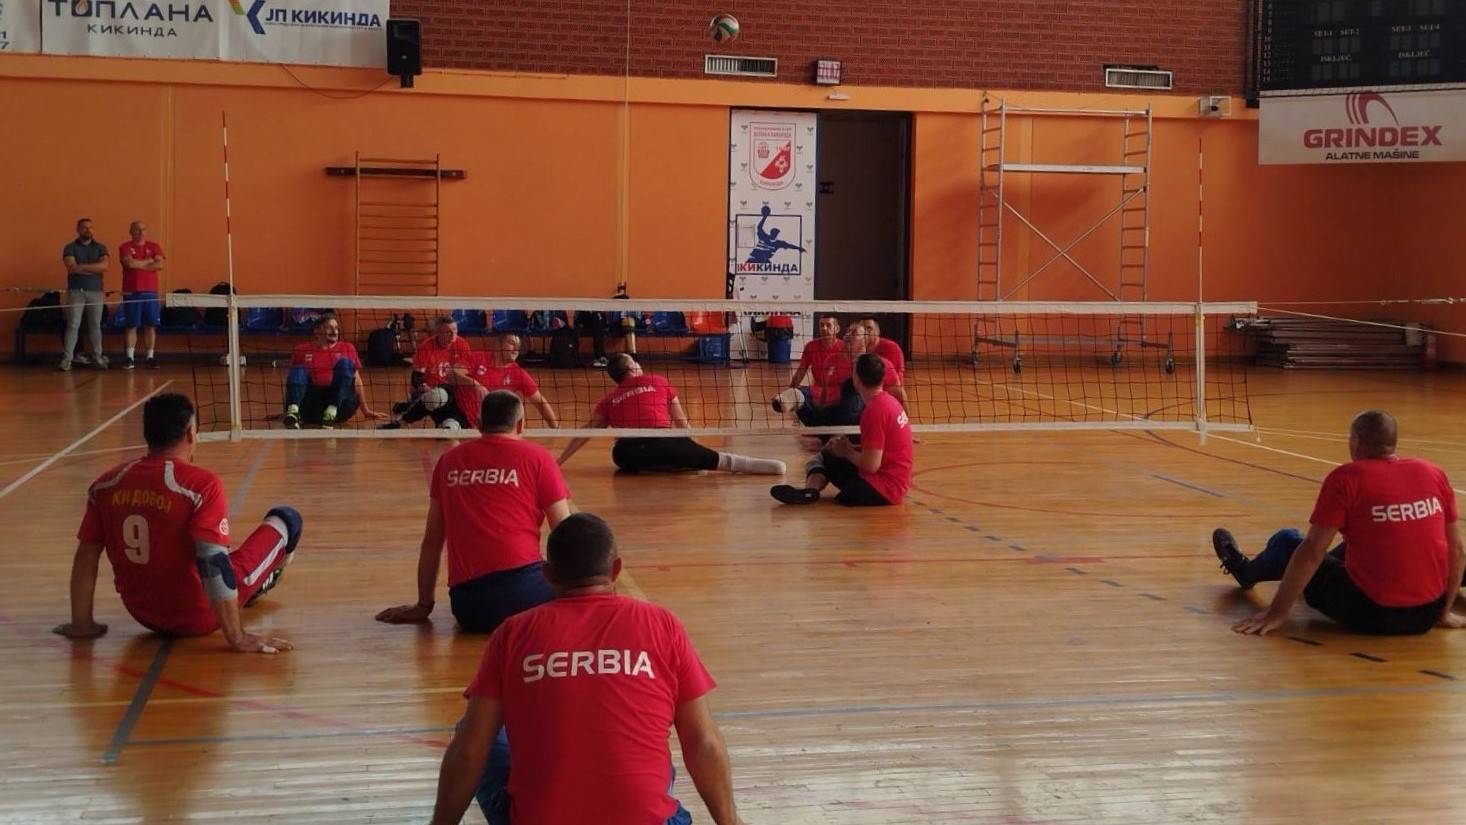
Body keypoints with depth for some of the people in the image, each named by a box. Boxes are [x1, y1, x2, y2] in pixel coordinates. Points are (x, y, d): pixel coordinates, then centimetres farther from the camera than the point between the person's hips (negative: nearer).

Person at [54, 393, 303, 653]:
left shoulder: (105, 485, -6)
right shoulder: (202, 485, -23)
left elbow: (85, 558, -2)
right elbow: (214, 563, -27)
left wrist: (81, 624, 9)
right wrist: (238, 638, -24)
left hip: (144, 616, 5)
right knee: (286, 519, 12)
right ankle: (259, 587, 42)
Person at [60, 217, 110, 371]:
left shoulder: (100, 248, 11)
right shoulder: (70, 248, 5)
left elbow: (104, 265, -7)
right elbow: (72, 268, -10)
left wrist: (82, 267, -11)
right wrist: (94, 269, -8)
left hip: (95, 291, 2)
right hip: (76, 291, -2)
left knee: (95, 325, 4)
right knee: (73, 325, -6)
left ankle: (98, 358, 11)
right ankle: (66, 359, -6)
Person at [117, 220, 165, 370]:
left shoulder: (154, 247, 9)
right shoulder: (125, 248, 2)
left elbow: (160, 265, -6)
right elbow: (130, 263, -16)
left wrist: (138, 265, -9)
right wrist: (149, 261, -5)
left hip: (151, 291, 2)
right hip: (131, 292, -2)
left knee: (150, 325, 2)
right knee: (131, 326, -1)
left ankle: (150, 357, 7)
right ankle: (130, 357, 1)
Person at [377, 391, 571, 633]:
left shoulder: (449, 461, 15)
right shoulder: (536, 457, 5)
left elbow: (431, 541, 19)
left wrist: (423, 606, 28)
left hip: (465, 605, 5)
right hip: (520, 589, -5)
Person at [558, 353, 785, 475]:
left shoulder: (609, 400, 22)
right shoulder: (659, 382, 20)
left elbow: (586, 433, 19)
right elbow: (682, 424, 22)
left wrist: (559, 461, 26)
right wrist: (694, 453, 32)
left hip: (626, 455, 1)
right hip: (662, 443, -1)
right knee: (719, 459, -1)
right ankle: (772, 466, -16)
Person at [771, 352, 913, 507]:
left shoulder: (874, 411, -20)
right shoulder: (887, 401, 10)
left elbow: (871, 465, -22)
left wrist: (847, 452, -4)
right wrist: (850, 448, 5)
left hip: (883, 489, -10)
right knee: (823, 457, 11)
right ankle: (810, 491, -18)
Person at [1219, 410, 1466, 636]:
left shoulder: (1346, 477, -12)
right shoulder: (1435, 473, 2)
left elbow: (1312, 552, -10)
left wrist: (1278, 612, -4)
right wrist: (1444, 612, 19)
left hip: (1371, 614, -5)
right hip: (1427, 616, 5)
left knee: (1286, 542, 18)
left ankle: (1247, 572, 50)